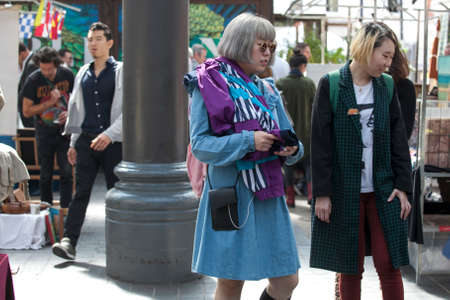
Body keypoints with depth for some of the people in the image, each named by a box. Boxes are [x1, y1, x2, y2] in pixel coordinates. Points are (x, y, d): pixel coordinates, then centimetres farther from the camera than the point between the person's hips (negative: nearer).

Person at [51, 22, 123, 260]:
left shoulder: (121, 72, 0)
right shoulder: (83, 73, 15)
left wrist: (110, 134, -18)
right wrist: (73, 143, 15)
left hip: (113, 142, -3)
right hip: (86, 140, 3)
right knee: (81, 192, -3)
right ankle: (69, 241, -7)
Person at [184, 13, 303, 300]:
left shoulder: (266, 89, 14)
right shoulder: (209, 85, -4)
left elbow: (287, 139, 16)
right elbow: (200, 145, -11)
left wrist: (291, 148, -7)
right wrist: (248, 141, -20)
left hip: (269, 195, 6)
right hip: (232, 196, -6)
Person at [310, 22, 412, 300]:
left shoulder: (387, 85, 7)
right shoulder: (331, 84, -5)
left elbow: (399, 139, 9)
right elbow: (320, 142, -6)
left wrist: (403, 185, 2)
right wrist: (322, 193, -9)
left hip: (383, 191, 3)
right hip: (344, 190, -3)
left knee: (389, 265, 1)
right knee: (351, 269, 6)